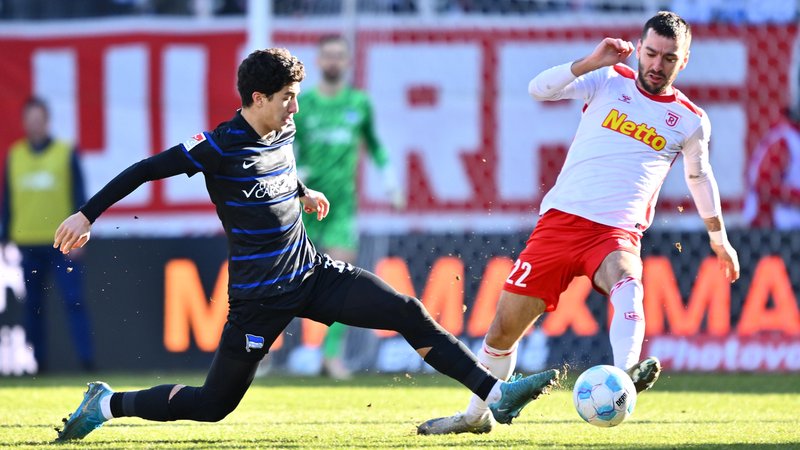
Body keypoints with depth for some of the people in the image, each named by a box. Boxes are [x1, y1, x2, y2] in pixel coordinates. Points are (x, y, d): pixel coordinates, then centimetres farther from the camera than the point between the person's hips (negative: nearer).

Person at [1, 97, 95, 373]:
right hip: (27, 244, 3)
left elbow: (79, 197, 2)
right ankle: (36, 360, 9)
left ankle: (86, 358, -11)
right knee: (32, 305, 4)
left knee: (73, 300, -9)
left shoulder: (66, 153, 3)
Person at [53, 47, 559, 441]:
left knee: (409, 313, -7)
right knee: (214, 404, -2)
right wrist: (88, 214, -16)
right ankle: (107, 404, 17)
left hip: (312, 273, 7)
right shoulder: (221, 147, -20)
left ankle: (496, 394, -5)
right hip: (260, 298, -7)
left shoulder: (283, 131, 3)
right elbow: (145, 170, -15)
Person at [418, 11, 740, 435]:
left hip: (617, 232, -1)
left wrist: (719, 239, 32)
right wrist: (591, 62, -18)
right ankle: (475, 415, 28)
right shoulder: (610, 81, 5)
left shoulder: (690, 121, 8)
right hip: (561, 220, 1)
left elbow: (699, 176, 26)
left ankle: (624, 376, -62)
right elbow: (539, 88, -5)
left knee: (626, 283, -38)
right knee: (504, 326, 5)